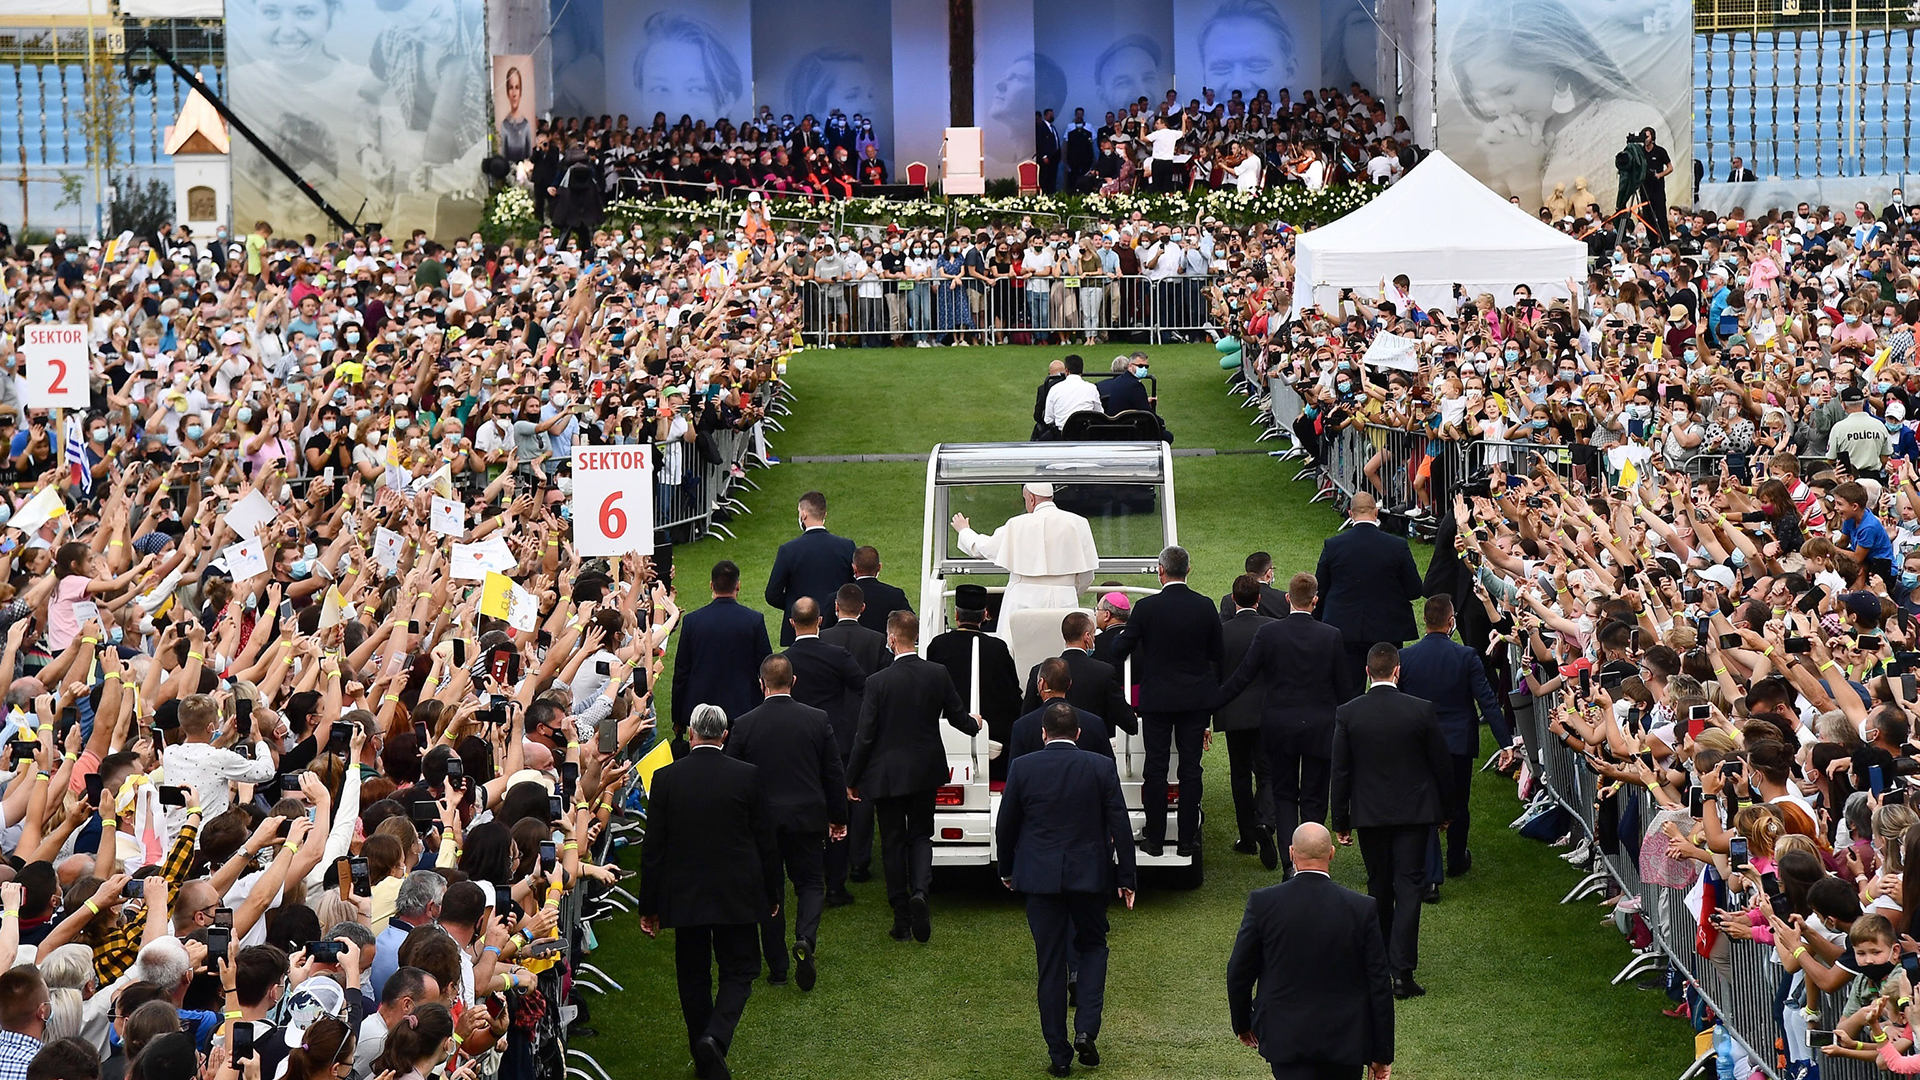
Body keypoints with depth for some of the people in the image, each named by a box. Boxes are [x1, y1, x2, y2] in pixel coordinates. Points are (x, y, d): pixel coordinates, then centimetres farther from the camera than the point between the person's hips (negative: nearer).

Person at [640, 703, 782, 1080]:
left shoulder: (665, 778, -6)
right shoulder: (747, 776, -8)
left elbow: (653, 847, -3)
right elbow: (766, 840, -2)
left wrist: (648, 905, 4)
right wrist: (773, 892, 11)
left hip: (684, 896, 1)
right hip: (736, 894, -1)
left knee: (693, 977, 14)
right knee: (738, 971, 7)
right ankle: (715, 1037, -17)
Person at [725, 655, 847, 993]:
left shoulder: (744, 725, -7)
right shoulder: (818, 720, -5)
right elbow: (834, 774, 1)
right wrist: (838, 817, 13)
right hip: (807, 818, 0)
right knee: (810, 882, 13)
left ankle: (777, 967, 14)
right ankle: (806, 939, -14)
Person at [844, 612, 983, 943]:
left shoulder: (878, 682, -17)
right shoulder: (938, 674, -8)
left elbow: (865, 736, -13)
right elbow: (957, 717, 5)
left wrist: (852, 779, -2)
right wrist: (975, 725, 29)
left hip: (887, 775, -3)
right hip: (926, 772, 3)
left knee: (893, 843, 7)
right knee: (920, 835, 17)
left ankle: (902, 919, 11)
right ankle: (920, 889, -11)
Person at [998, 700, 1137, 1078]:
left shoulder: (1022, 768, -4)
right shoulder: (1101, 768, -5)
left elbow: (1005, 826, 4)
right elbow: (1120, 826, -4)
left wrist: (1006, 870, 19)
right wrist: (1126, 878, 4)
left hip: (1040, 877, 0)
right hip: (1089, 874, 0)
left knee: (1050, 964, 7)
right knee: (1092, 946, 19)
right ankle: (1086, 1030, 0)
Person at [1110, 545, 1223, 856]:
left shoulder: (1146, 607, -12)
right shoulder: (1205, 607, -2)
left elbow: (1121, 650, -5)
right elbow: (1216, 657, 6)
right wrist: (1211, 700, 15)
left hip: (1157, 699, -2)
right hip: (1196, 699, 2)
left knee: (1156, 770, 5)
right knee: (1190, 770, 6)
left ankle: (1154, 839, 8)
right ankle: (1187, 840, 8)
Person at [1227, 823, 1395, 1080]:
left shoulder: (1263, 903, -10)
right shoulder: (1362, 909, -8)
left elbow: (1239, 972, -1)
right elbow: (1380, 984, -4)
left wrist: (1242, 1023, 17)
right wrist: (1382, 1053, 5)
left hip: (1286, 1039, -1)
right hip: (1346, 1040, 1)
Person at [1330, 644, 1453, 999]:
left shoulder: (1347, 714, -7)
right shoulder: (1421, 711, -9)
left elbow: (1340, 772, -2)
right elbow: (1441, 765, -1)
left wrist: (1340, 820, 7)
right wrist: (1444, 810, 13)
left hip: (1369, 813, 2)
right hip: (1413, 811, -2)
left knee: (1379, 887, 16)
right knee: (1409, 886, -2)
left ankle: (1381, 962, 28)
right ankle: (1402, 971, -11)